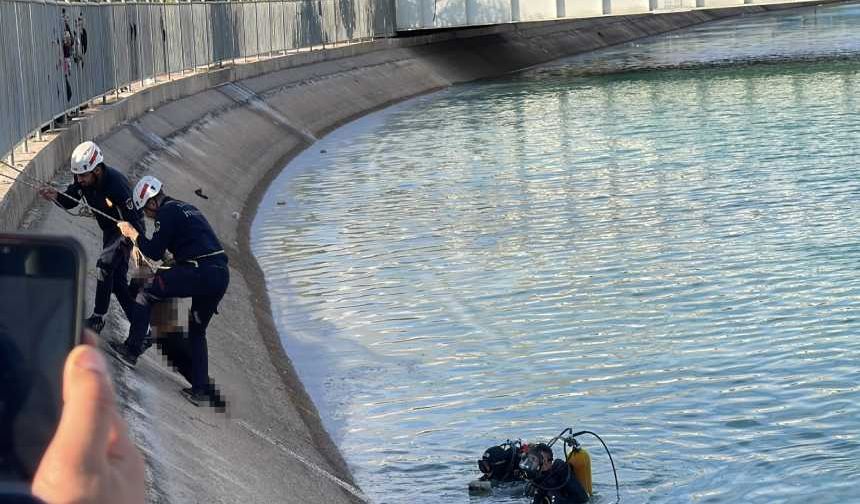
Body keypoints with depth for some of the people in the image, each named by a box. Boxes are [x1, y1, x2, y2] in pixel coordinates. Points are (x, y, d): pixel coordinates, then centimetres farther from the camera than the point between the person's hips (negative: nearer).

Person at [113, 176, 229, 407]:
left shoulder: (166, 212, -1)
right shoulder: (187, 208, 26)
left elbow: (154, 253, -3)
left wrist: (133, 234, 10)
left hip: (199, 273, -9)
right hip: (222, 275, 9)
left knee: (146, 291, 7)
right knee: (197, 331, 20)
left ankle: (131, 349, 5)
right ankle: (201, 390, 16)